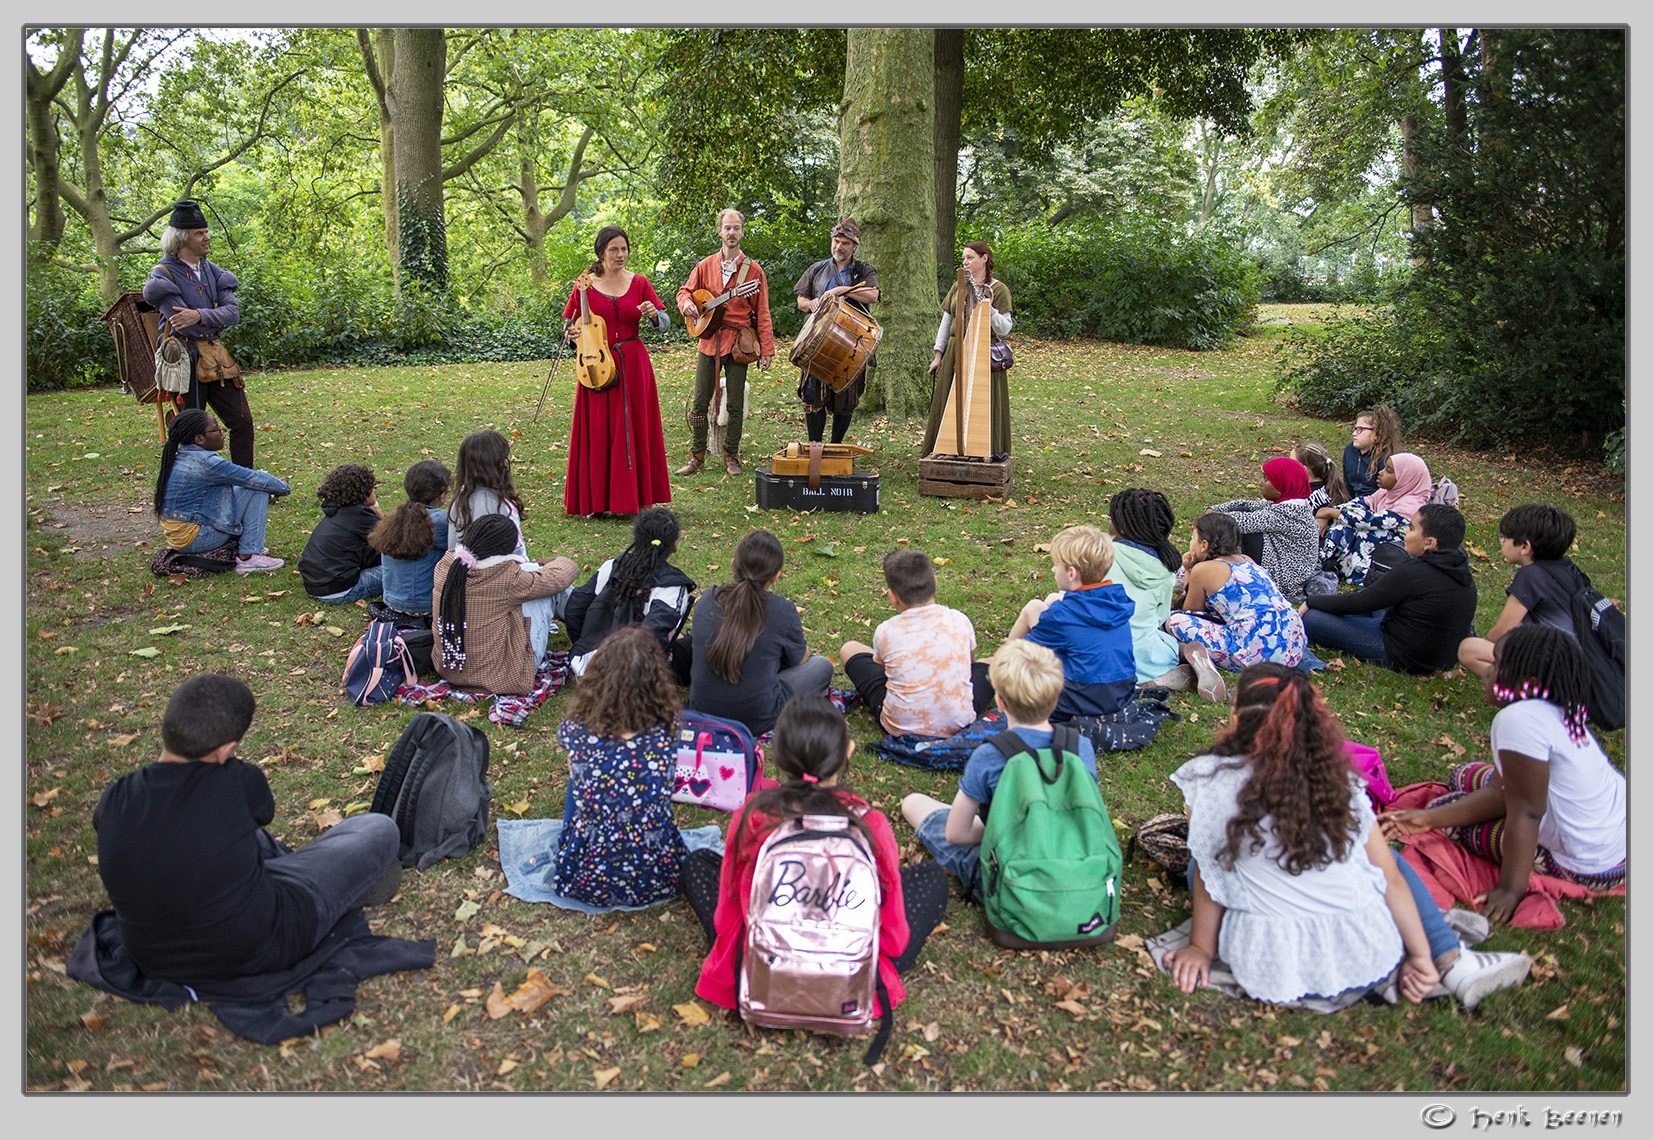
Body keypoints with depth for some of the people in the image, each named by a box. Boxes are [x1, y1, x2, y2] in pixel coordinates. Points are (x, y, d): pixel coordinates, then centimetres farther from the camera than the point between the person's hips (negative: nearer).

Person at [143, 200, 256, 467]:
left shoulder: (212, 271, 9)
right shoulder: (164, 275, -9)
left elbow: (233, 313, -4)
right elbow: (181, 323, -19)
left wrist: (200, 315, -21)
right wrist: (216, 320, -5)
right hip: (186, 361, -6)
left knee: (242, 421, 4)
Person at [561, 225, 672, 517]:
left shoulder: (639, 283, 4)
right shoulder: (585, 284, 0)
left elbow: (665, 324, 2)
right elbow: (570, 326, 6)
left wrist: (654, 315, -19)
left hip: (633, 365, 1)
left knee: (634, 430, 5)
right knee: (599, 433, 3)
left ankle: (634, 496, 15)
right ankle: (597, 500, 13)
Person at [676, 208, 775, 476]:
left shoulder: (753, 270, 2)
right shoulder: (705, 266, 8)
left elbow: (762, 313, 0)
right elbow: (685, 291, 17)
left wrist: (766, 349, -7)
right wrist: (687, 304, -8)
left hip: (738, 342, -2)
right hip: (709, 341, 2)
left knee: (735, 404, 3)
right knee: (700, 402, 3)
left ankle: (731, 457, 14)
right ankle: (697, 456, 12)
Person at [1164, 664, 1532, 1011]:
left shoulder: (1212, 781, -9)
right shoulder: (1338, 780, -1)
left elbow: (1208, 876, 0)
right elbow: (1391, 878, 5)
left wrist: (1201, 948, 13)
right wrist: (1422, 956, 15)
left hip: (1272, 973, -3)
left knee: (1200, 865, 23)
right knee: (1392, 860, 33)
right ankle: (1455, 966, 17)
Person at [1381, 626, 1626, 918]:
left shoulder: (1519, 719, -28)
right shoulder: (1554, 711, 2)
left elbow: (1524, 812, -24)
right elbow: (1503, 793, 2)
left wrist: (1511, 891, -17)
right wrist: (1429, 818, -1)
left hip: (1590, 868, -9)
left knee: (1443, 804, -4)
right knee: (1464, 776, 15)